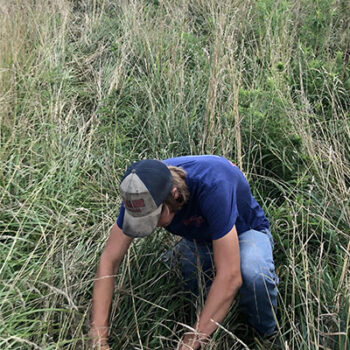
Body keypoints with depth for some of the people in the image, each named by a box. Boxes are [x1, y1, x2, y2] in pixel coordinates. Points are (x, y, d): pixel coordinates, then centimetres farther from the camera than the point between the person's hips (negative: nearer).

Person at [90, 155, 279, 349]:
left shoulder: (212, 187, -41)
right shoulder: (141, 193, -25)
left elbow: (230, 276, -42)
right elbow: (109, 260, -20)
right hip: (199, 238, 5)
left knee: (255, 274, -37)